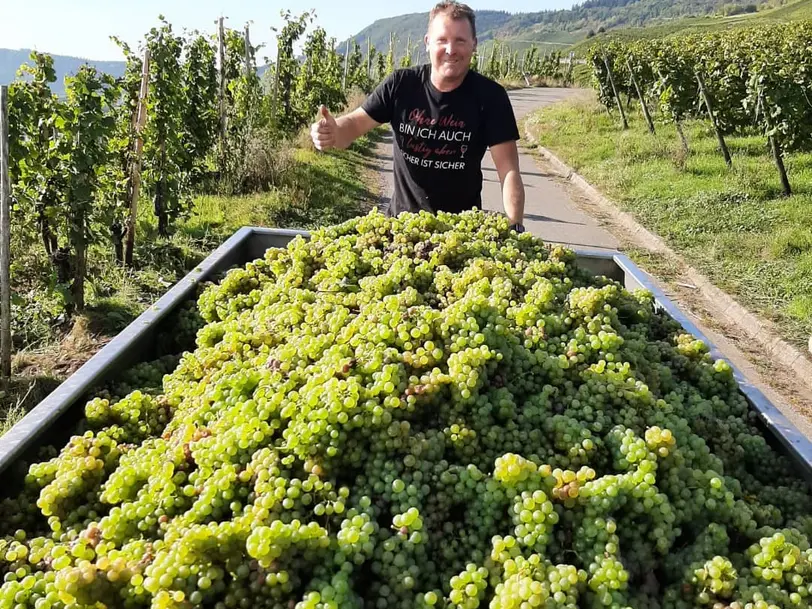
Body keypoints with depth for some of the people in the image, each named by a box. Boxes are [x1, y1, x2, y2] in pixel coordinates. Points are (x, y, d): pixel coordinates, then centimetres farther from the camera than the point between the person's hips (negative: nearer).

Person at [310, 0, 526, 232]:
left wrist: (515, 226, -27)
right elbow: (355, 123, -4)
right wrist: (333, 132, -28)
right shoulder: (400, 84, -8)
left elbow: (509, 170, -14)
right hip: (402, 219, 2)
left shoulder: (489, 96, -11)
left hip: (462, 225, -1)